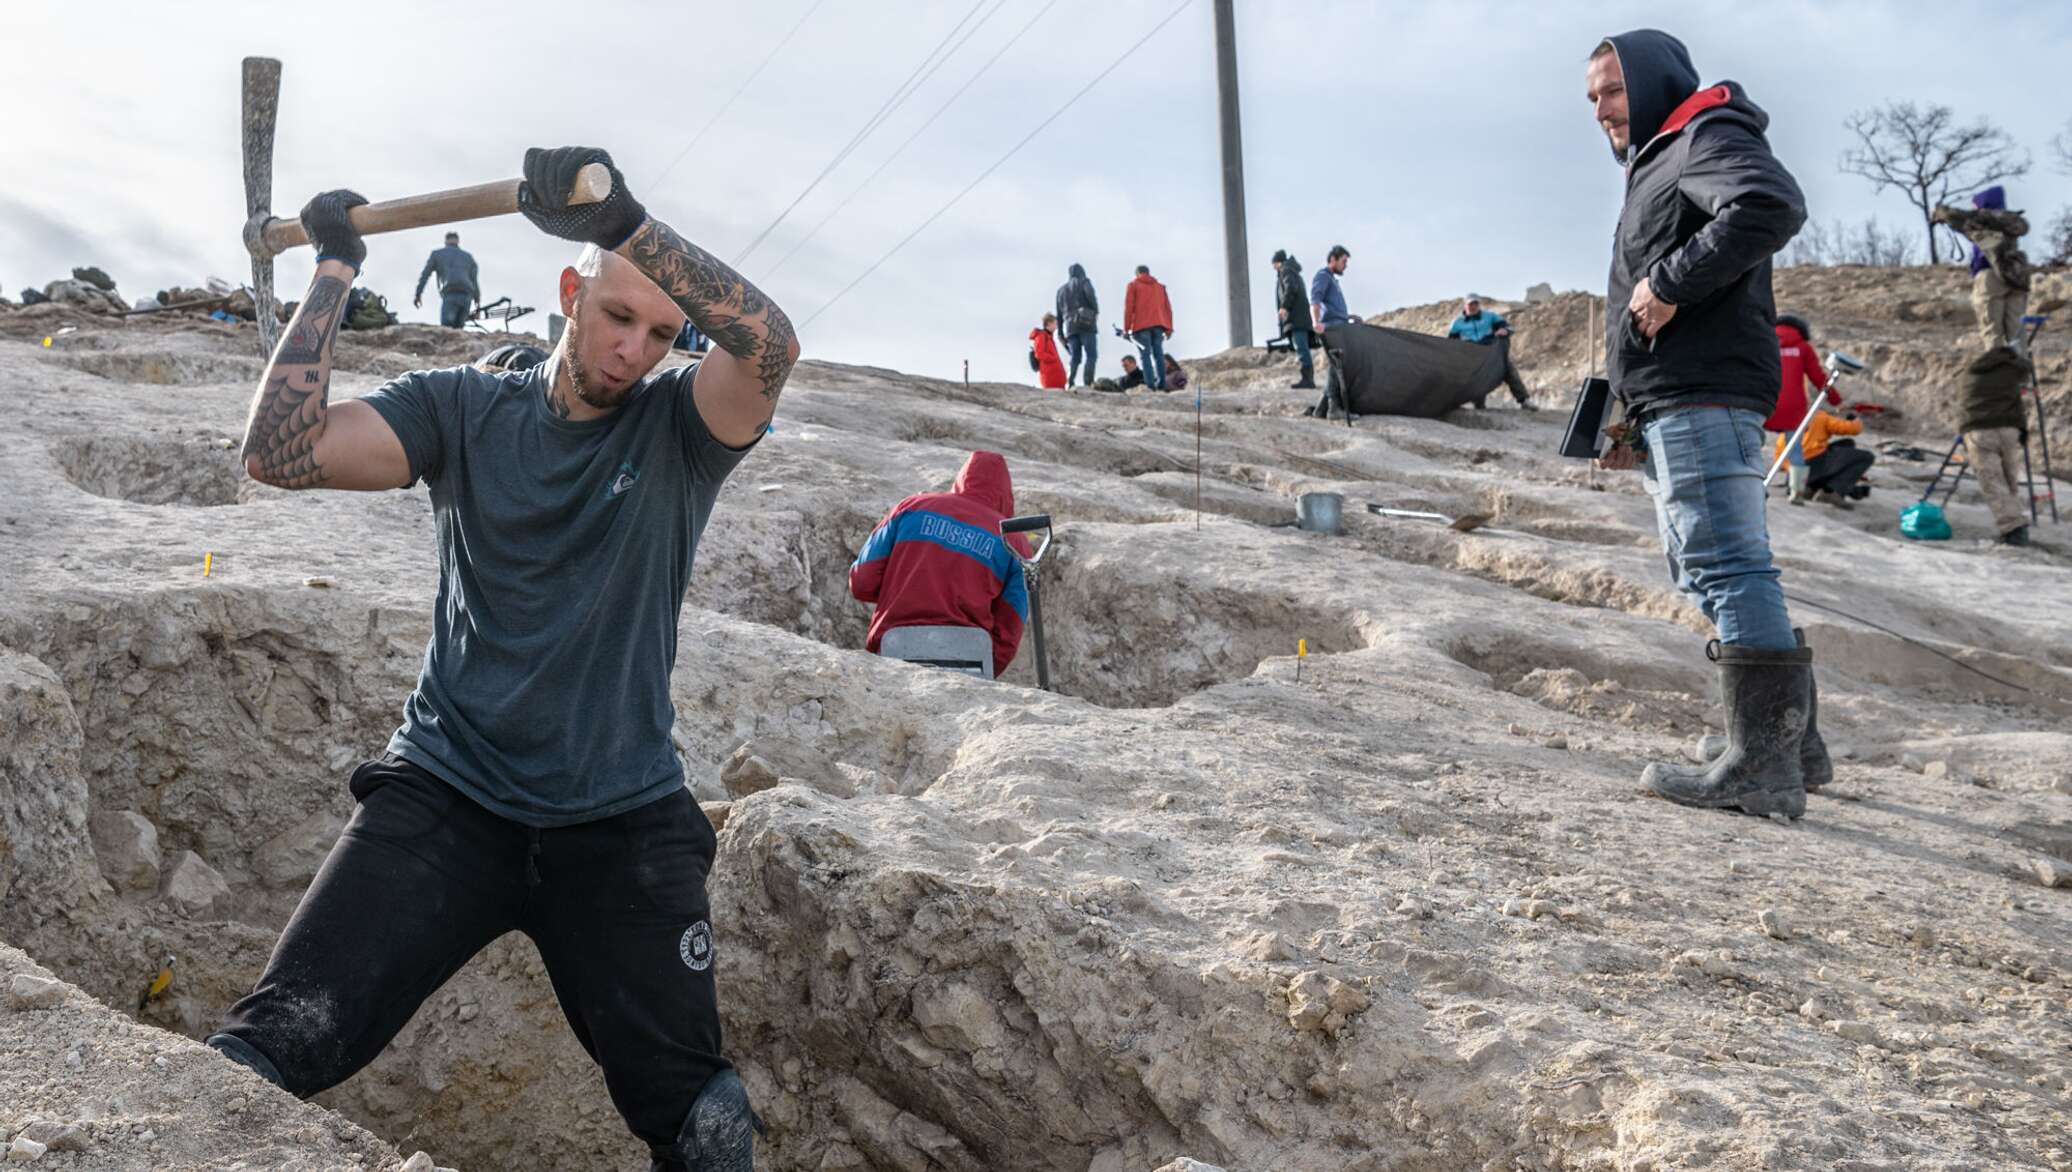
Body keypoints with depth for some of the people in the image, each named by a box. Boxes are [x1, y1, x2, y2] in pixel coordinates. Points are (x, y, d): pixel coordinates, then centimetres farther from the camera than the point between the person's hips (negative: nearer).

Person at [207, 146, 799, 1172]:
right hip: (446, 798, 1)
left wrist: (624, 221, -30)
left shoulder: (680, 427, 2)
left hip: (623, 824, 0)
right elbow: (281, 451, -6)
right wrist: (335, 271, -3)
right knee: (267, 1050, -19)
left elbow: (769, 345, -20)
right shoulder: (462, 410, 6)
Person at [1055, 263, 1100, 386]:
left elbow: (1059, 313, 21)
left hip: (1070, 327, 5)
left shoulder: (1061, 289, 24)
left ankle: (1069, 383, -12)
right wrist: (1096, 313, 1)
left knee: (1075, 358, 7)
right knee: (1091, 355, -8)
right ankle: (1087, 383, -24)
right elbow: (1091, 296, -12)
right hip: (1086, 324, -5)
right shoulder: (1084, 283, 9)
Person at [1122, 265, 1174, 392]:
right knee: (1158, 354, 6)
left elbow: (1128, 307, -1)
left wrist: (1126, 328, -2)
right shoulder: (1160, 286, 21)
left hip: (1141, 325, -4)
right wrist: (1169, 328, 11)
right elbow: (1167, 307, 14)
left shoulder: (1133, 285, 8)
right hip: (1159, 325, 4)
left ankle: (1150, 384, -16)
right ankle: (1161, 384, -1)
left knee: (1145, 354, -5)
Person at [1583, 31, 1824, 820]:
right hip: (1671, 408, 11)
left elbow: (1772, 205, -25)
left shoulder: (1707, 136, -1)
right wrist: (1636, 421, 21)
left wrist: (1669, 283, -20)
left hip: (1702, 398, -11)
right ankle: (1793, 745, 16)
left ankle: (1762, 767, -14)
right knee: (1709, 571, 11)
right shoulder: (1655, 168, 30)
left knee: (1727, 569, -14)